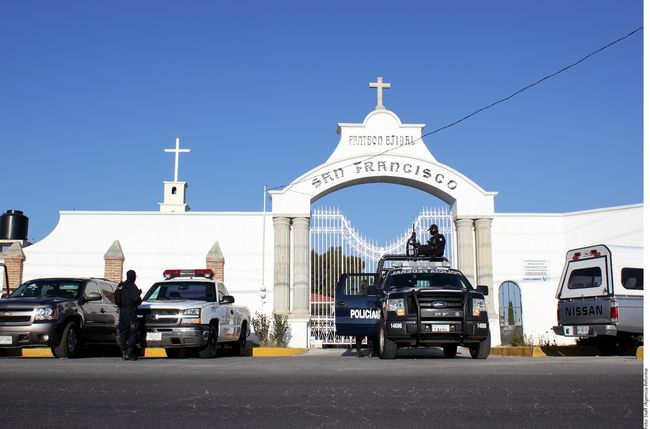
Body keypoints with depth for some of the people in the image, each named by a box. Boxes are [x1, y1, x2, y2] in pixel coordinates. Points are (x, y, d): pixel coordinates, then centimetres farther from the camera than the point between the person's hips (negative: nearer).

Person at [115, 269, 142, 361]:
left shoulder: (121, 286, 12)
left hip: (122, 311, 7)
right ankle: (129, 354, -9)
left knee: (123, 333, 11)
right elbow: (136, 299, -21)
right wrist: (140, 300, 4)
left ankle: (124, 354, 11)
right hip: (131, 311, -7)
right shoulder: (132, 286, -12)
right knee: (132, 333, -4)